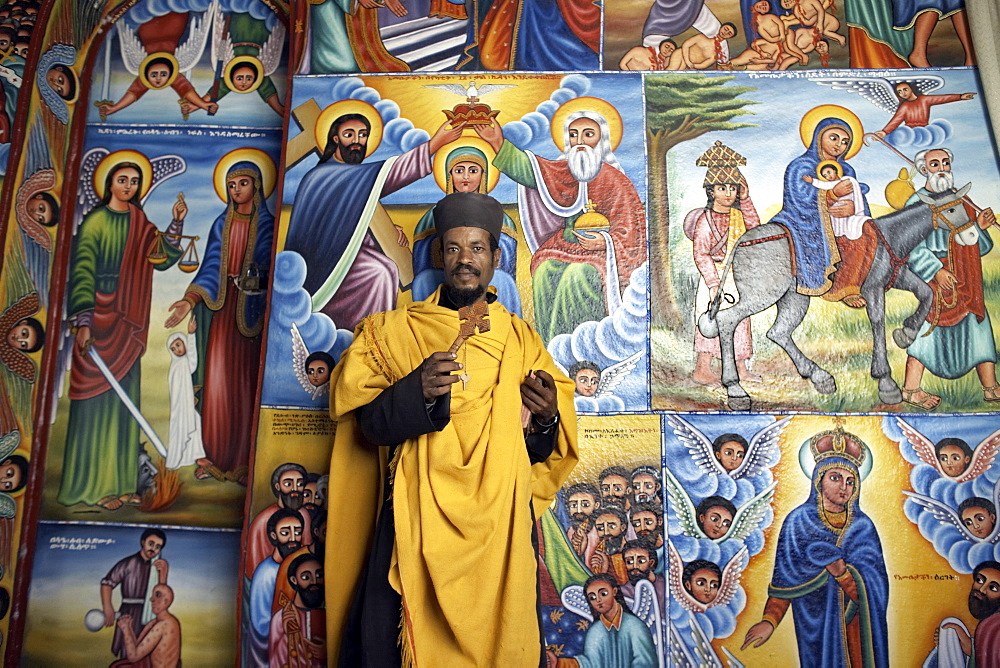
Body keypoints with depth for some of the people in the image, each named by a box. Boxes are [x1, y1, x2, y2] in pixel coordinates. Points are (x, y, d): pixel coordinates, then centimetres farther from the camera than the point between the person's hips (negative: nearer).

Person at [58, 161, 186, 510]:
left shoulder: (140, 224, 13)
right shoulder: (95, 221, -5)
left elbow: (162, 258, 0)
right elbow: (82, 272, -12)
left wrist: (177, 222, -9)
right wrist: (84, 322, -20)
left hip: (128, 321, 6)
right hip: (99, 316, -6)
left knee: (123, 399, 8)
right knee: (97, 397, -2)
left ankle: (118, 481, 15)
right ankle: (92, 485, 7)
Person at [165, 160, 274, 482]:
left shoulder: (267, 223, 1)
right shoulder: (222, 224, 11)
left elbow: (271, 268, -5)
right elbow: (211, 267, 3)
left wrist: (257, 277, -25)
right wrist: (189, 300, -9)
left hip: (252, 308, -3)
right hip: (224, 305, 4)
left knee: (246, 378, -1)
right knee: (218, 377, 2)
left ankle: (244, 455, 7)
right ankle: (219, 452, 12)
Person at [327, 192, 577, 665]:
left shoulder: (522, 340, 10)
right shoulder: (395, 331, 8)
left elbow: (545, 451, 9)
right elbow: (369, 421, -2)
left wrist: (548, 420, -12)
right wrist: (417, 392, -20)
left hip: (499, 524, 1)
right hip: (414, 521, 0)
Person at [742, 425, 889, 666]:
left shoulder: (863, 526, 1)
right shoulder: (798, 521, -6)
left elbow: (871, 590, -8)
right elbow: (784, 582, -10)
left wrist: (838, 568, -25)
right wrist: (769, 621, -23)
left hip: (857, 626, 2)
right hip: (817, 621, -2)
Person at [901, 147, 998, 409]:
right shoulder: (917, 202, -3)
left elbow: (978, 247, 17)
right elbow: (912, 246, -14)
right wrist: (936, 271, -22)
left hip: (966, 278, 7)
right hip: (937, 276, -7)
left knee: (979, 324, 6)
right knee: (931, 325, -6)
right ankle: (910, 389, 1)